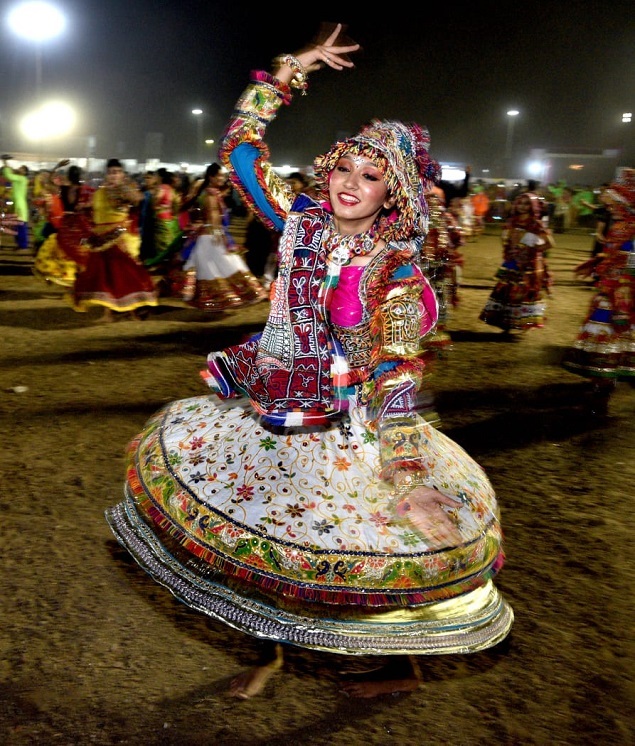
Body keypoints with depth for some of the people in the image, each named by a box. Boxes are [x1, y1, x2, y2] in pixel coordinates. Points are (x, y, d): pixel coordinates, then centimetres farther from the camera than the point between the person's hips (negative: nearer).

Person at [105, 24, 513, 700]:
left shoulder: (396, 270, -14)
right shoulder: (301, 222, -2)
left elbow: (396, 373, -16)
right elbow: (241, 149, 3)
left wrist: (405, 476, -22)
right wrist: (288, 71, -1)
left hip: (350, 430, -4)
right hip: (275, 416, 5)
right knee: (261, 531, 13)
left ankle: (399, 666, 26)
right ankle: (272, 649, 37)